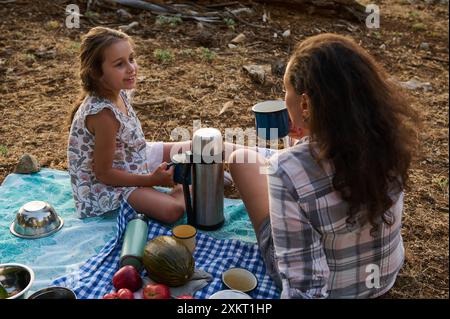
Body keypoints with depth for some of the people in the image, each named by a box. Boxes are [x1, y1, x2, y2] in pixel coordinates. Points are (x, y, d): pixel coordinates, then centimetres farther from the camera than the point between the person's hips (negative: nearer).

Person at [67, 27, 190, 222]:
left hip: (132, 158, 9)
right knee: (172, 211, -25)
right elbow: (104, 173, -25)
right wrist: (152, 180, -20)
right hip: (111, 184, -8)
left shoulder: (117, 91, -8)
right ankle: (183, 192, 3)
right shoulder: (103, 113, -34)